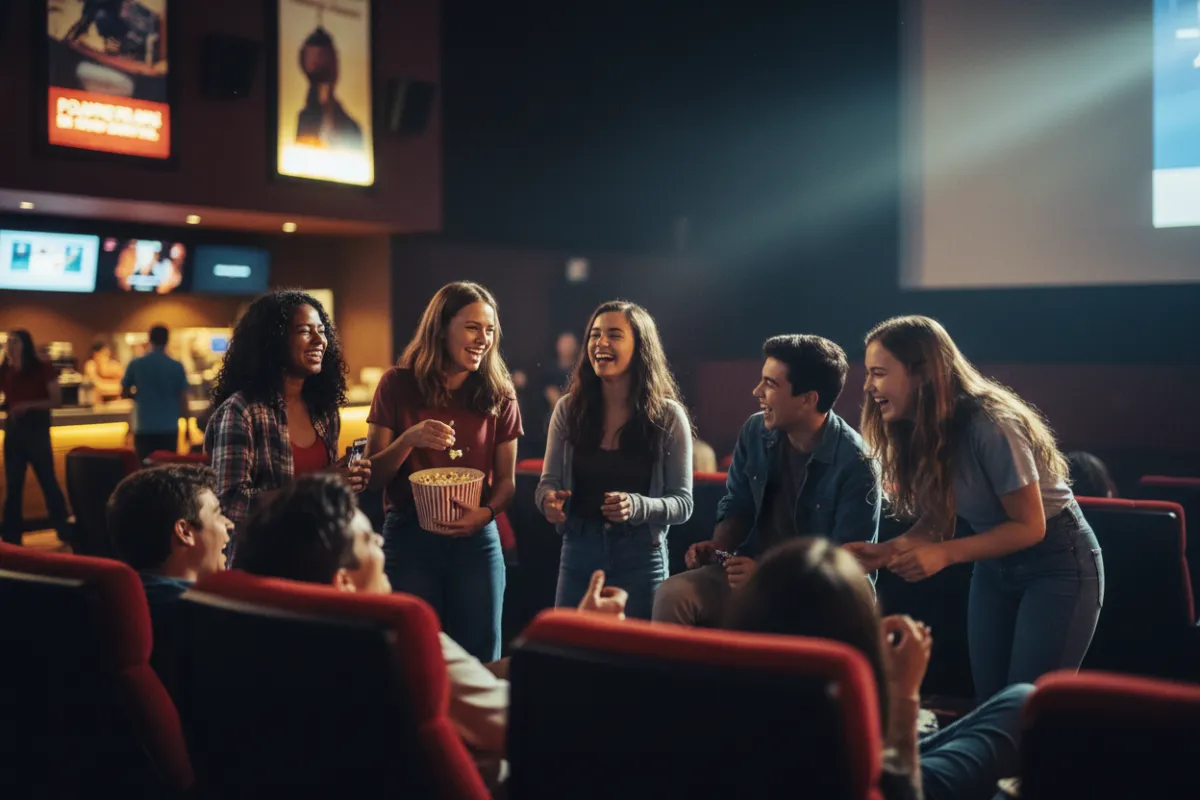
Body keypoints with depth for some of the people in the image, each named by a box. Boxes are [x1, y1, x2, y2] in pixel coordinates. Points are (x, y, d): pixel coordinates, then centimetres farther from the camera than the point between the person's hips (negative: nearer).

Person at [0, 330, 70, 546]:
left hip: (36, 429, -4)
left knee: (48, 481, -1)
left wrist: (28, 405, -18)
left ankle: (65, 531, 9)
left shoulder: (43, 368, -7)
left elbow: (56, 401, -9)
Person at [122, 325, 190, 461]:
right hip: (168, 428, -1)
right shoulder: (176, 366, -4)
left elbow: (124, 392, 10)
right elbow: (183, 398, -2)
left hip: (144, 428, 1)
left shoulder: (135, 364, 0)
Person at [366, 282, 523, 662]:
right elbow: (372, 475, -2)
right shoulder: (398, 385, -2)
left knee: (480, 660, 6)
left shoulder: (499, 396, 2)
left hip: (476, 540, 1)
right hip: (409, 537, -1)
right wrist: (409, 439, -20)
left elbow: (506, 480, 5)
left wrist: (486, 512, -16)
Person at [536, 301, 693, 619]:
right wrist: (549, 500, -17)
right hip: (578, 553, 2)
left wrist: (636, 506, -23)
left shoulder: (668, 416, -4)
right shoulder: (568, 409, 2)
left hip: (640, 558, -2)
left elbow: (682, 503, -4)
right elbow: (548, 482, 7)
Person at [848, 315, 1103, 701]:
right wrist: (884, 552, -18)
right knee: (989, 696, 8)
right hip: (993, 566, 7)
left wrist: (944, 555, -31)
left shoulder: (990, 425, -29)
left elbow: (1029, 527, -24)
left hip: (1057, 564, -7)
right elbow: (936, 519, -1)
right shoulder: (919, 431, -6)